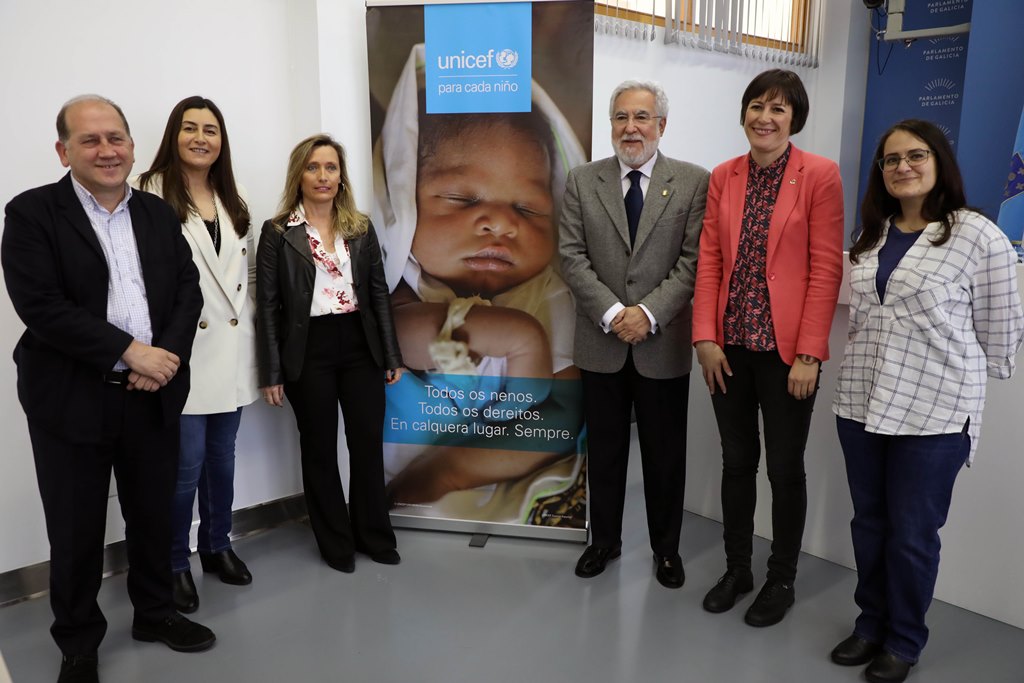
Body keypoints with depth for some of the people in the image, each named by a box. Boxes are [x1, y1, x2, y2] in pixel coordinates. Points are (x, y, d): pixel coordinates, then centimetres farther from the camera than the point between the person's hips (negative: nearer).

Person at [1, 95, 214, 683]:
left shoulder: (159, 212, 9)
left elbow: (188, 289, 3)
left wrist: (166, 356, -13)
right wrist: (129, 352, -20)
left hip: (155, 394, 4)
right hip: (72, 399, -3)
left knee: (155, 515, 16)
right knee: (76, 531, 10)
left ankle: (156, 612, 37)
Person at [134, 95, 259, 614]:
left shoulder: (233, 201, 15)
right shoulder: (150, 194, -6)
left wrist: (249, 324, 11)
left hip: (231, 348, 6)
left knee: (222, 456, 15)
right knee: (187, 463, -3)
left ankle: (217, 546, 32)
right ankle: (174, 563, 18)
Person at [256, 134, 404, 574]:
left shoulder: (361, 228, 8)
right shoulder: (278, 232, -2)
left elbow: (379, 294, 8)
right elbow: (267, 306, -3)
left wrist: (392, 356, 5)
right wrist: (271, 373, -7)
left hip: (360, 347, 3)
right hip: (308, 353, -2)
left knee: (369, 443, 8)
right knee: (319, 450, 9)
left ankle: (374, 535, 26)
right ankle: (336, 543, 25)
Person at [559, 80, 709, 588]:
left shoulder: (693, 182, 0)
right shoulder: (582, 181, 4)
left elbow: (694, 261, -6)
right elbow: (572, 257, -3)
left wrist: (649, 313, -17)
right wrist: (612, 313, -14)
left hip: (664, 345, -1)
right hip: (601, 343, 1)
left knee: (665, 454, 11)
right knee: (604, 450, 14)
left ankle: (666, 547, 31)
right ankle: (604, 539, 33)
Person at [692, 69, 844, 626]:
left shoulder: (820, 175, -5)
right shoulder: (723, 177, 7)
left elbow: (825, 269, -9)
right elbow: (709, 261, 4)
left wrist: (809, 354, -14)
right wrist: (706, 338, -4)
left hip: (786, 349, -3)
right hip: (731, 346, 4)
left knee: (784, 467, 9)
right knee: (736, 461, 14)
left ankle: (781, 580, 28)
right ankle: (736, 568, 32)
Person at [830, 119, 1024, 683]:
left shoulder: (978, 236, -8)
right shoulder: (871, 236, 10)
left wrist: (965, 381, 6)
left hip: (933, 413, -5)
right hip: (861, 403, 5)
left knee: (912, 533, 6)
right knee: (869, 523, 14)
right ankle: (871, 623, 33)